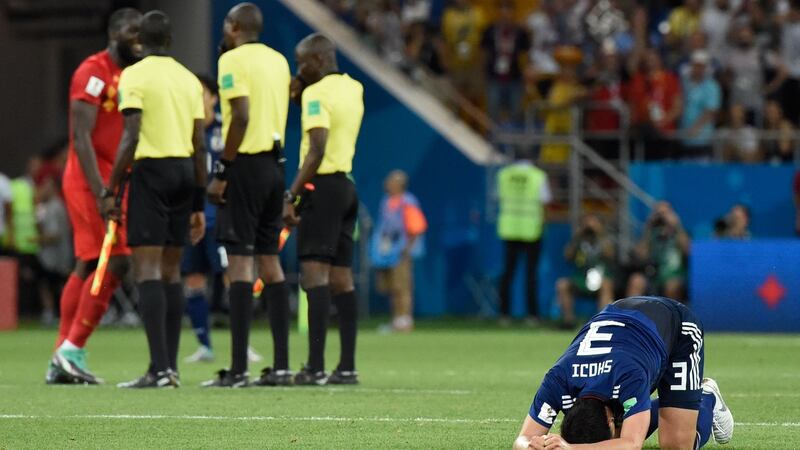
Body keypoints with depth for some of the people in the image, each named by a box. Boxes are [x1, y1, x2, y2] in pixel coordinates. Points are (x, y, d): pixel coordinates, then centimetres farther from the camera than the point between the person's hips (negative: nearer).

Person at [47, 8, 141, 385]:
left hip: (115, 182, 9)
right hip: (91, 181, -9)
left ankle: (63, 360, 12)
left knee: (89, 266, 9)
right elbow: (81, 135, -18)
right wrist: (100, 191, -24)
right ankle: (72, 349, -9)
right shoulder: (94, 72, -12)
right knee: (117, 261, -14)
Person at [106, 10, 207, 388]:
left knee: (147, 268, -8)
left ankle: (160, 368, -17)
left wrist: (110, 190, -10)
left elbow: (131, 138, -13)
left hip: (151, 170, -6)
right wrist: (199, 203, 17)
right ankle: (170, 366, 11)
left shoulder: (134, 76, -5)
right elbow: (200, 145, 12)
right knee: (171, 271, 12)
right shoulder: (189, 79, 12)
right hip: (185, 172, 6)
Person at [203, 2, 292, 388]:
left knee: (239, 261, -8)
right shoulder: (278, 60, 16)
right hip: (275, 164, 8)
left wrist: (221, 172, -16)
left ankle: (238, 370, -12)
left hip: (245, 163, -8)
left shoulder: (233, 59, -8)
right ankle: (281, 366, 9)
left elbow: (241, 116, -17)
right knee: (269, 260, 11)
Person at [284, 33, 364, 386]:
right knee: (342, 277, 9)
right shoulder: (354, 89, 14)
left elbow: (318, 151, -21)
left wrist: (291, 195, -22)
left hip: (322, 185, -9)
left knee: (315, 273, -11)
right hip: (347, 183, 9)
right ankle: (347, 367, 8)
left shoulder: (316, 93, -11)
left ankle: (315, 367, -18)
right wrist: (301, 95, 15)